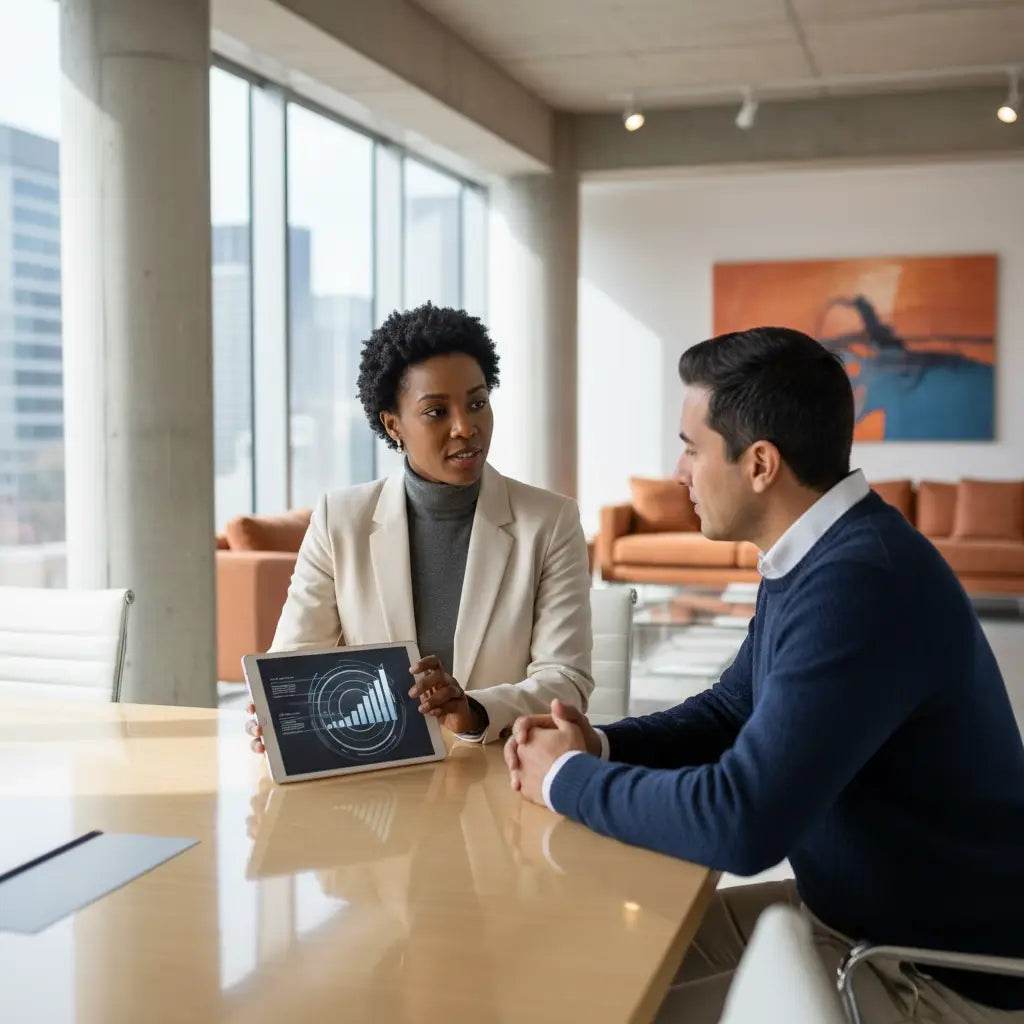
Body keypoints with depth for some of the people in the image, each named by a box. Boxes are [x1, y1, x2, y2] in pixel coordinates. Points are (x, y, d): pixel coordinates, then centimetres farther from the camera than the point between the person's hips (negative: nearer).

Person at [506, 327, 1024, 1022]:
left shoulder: (860, 582, -30)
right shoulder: (817, 555, 3)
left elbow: (741, 822, -35)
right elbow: (732, 710, 16)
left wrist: (567, 778, -18)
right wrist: (599, 747, -3)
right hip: (859, 911, 9)